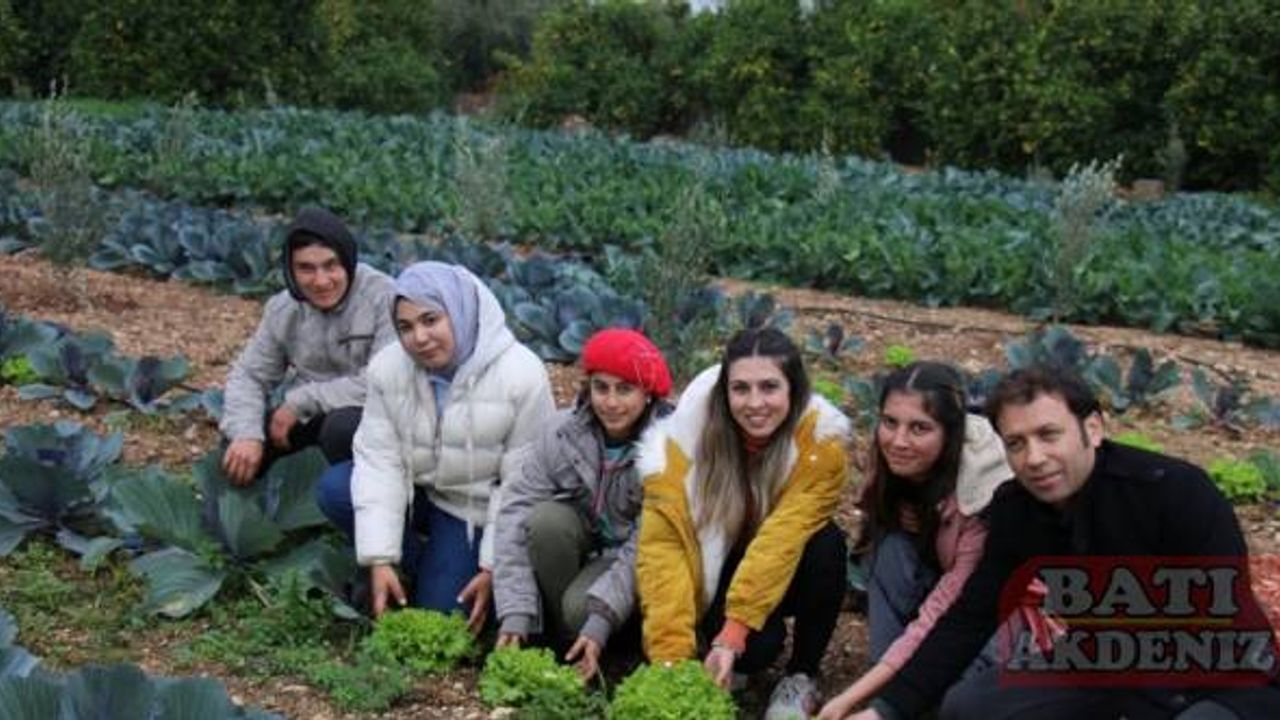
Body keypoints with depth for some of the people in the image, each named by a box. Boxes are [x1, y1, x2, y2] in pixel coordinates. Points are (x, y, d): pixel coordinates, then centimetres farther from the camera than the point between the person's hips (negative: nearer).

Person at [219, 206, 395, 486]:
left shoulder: (383, 297, -22)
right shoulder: (283, 308, -1)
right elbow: (249, 374, 3)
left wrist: (301, 400, -22)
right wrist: (246, 434, -17)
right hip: (313, 417, 5)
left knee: (343, 426, -35)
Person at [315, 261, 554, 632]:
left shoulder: (522, 376, -23)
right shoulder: (388, 368, -11)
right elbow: (380, 460, -15)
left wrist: (495, 568, -19)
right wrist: (380, 560, -22)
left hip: (475, 509, -4)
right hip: (415, 489, 4)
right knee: (334, 489, -21)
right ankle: (418, 569, -2)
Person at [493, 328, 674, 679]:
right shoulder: (562, 432, -17)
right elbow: (516, 511, -22)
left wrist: (601, 622, -36)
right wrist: (514, 616, -31)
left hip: (628, 554, -3)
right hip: (582, 538, 3)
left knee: (581, 607, -32)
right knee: (546, 518, -29)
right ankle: (558, 638, -10)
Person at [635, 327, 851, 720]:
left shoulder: (822, 441, -24)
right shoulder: (685, 437, -23)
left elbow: (782, 539, -32)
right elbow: (662, 544, -29)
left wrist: (733, 632, -40)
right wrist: (671, 657, -37)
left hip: (787, 575, 1)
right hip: (715, 570, -1)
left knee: (826, 546, -31)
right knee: (756, 645, -31)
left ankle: (801, 677, -9)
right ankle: (742, 660, 7)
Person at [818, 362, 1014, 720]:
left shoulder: (985, 495, -33)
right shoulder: (891, 457, -17)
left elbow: (945, 612, -34)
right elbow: (878, 525, 5)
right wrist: (895, 516, -21)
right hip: (935, 575, 5)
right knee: (894, 543, -27)